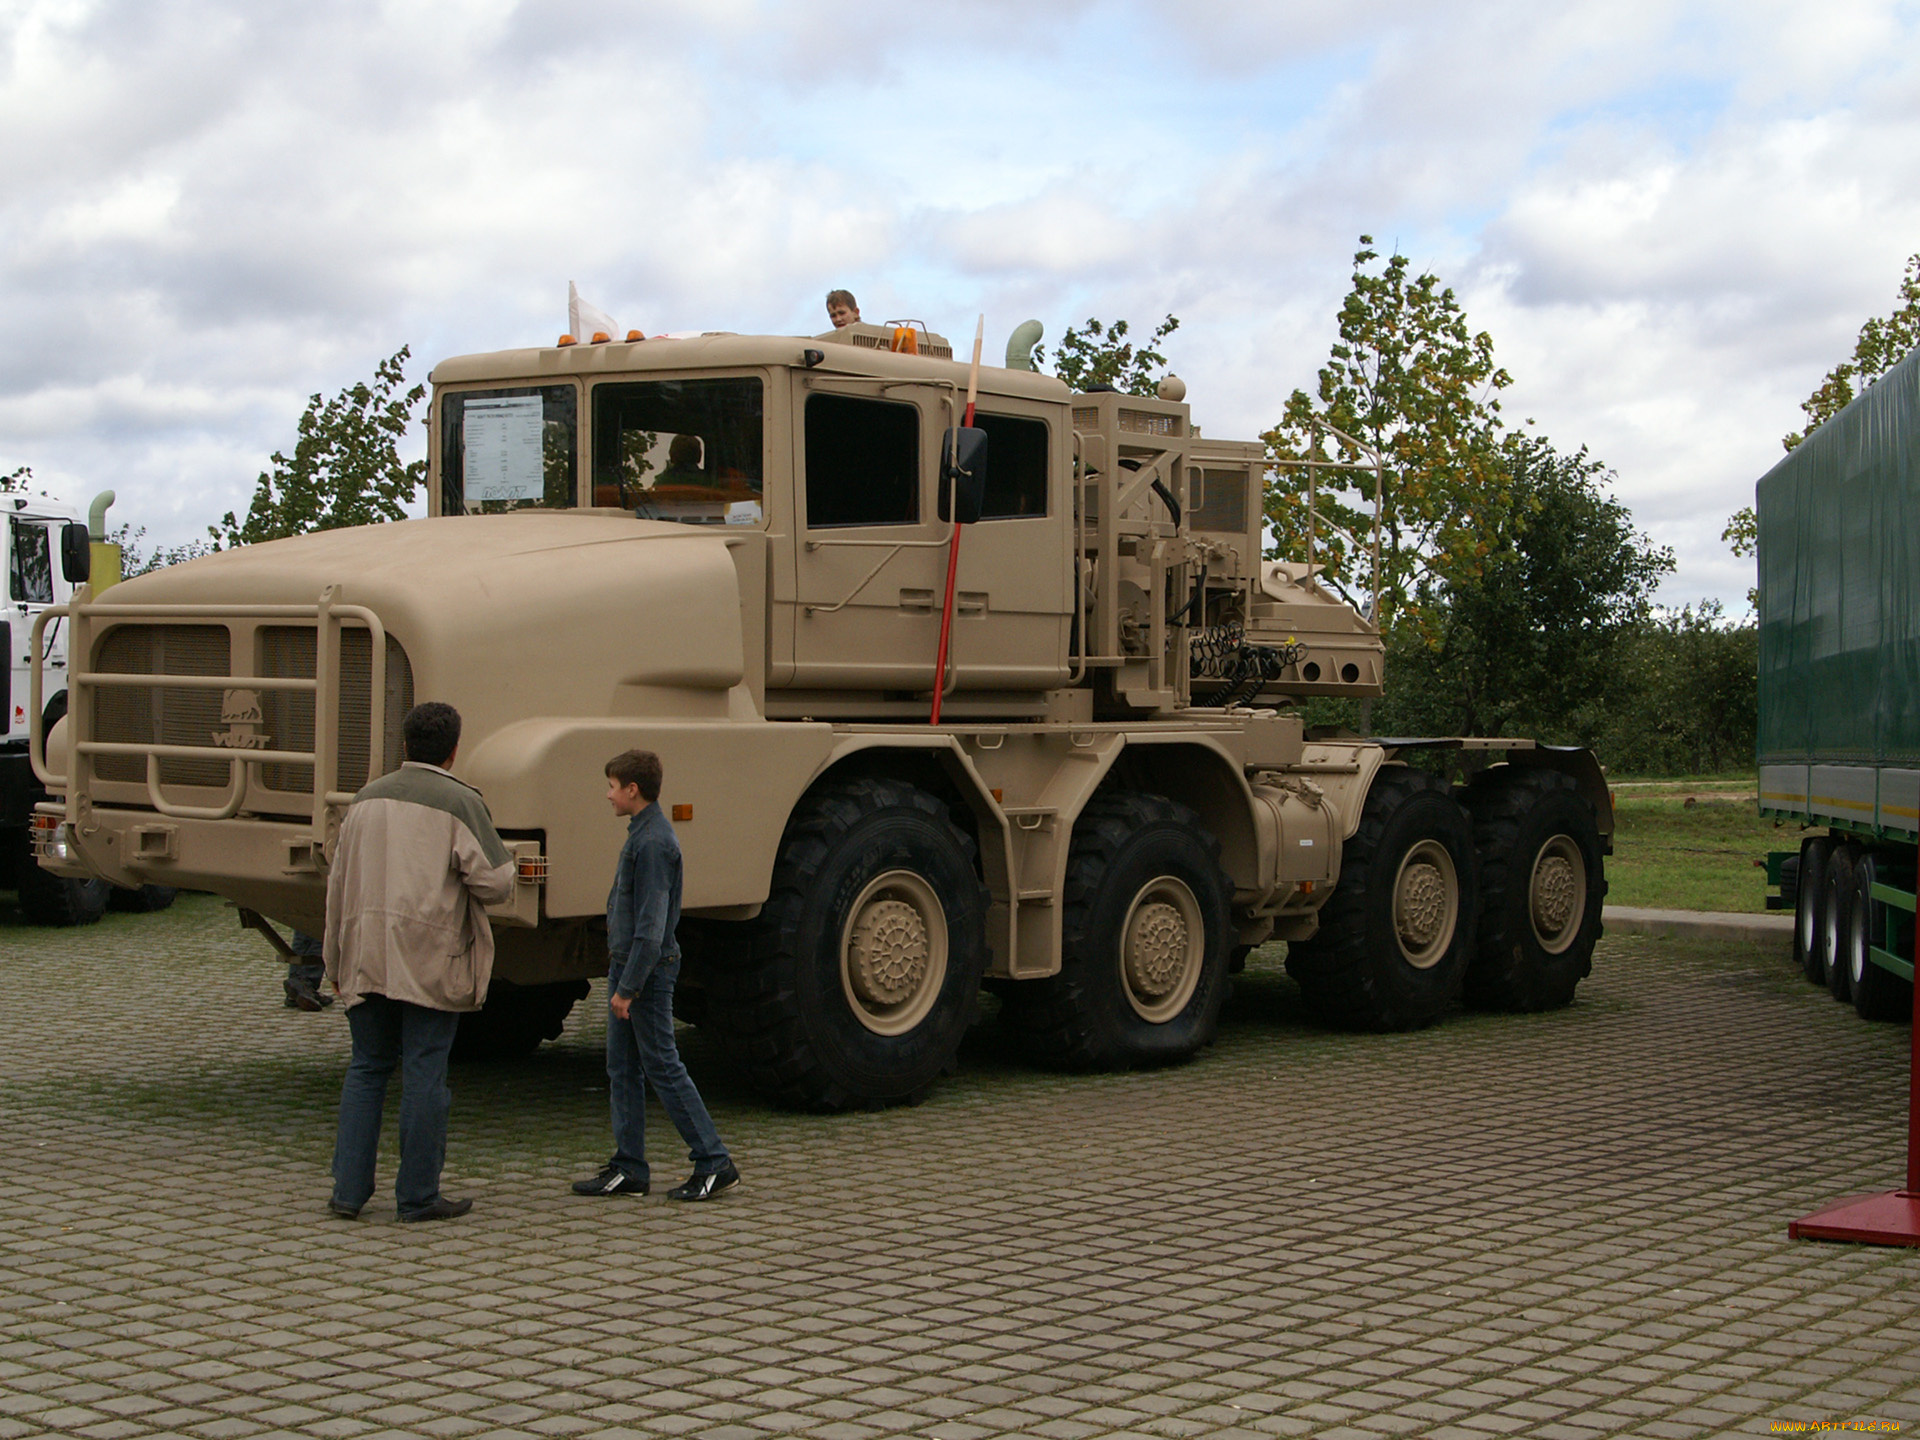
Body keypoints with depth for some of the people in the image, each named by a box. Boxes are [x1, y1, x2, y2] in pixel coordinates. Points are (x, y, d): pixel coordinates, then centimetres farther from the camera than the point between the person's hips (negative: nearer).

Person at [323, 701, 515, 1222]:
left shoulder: (367, 799, 11)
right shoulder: (460, 802, -7)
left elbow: (338, 883, 15)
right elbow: (493, 882, -12)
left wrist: (336, 960, 23)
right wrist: (506, 867, 13)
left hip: (365, 959, 5)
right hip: (430, 962, -5)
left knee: (367, 1068, 13)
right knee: (424, 1074, 1)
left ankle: (348, 1189, 10)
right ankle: (418, 1195, 6)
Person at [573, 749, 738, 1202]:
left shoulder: (654, 842, -19)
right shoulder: (640, 834, 13)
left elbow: (651, 923, -22)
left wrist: (629, 987, -21)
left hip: (648, 971, -10)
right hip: (626, 964, 10)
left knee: (663, 1067, -5)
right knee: (622, 1067, 11)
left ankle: (714, 1163, 0)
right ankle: (628, 1168, 15)